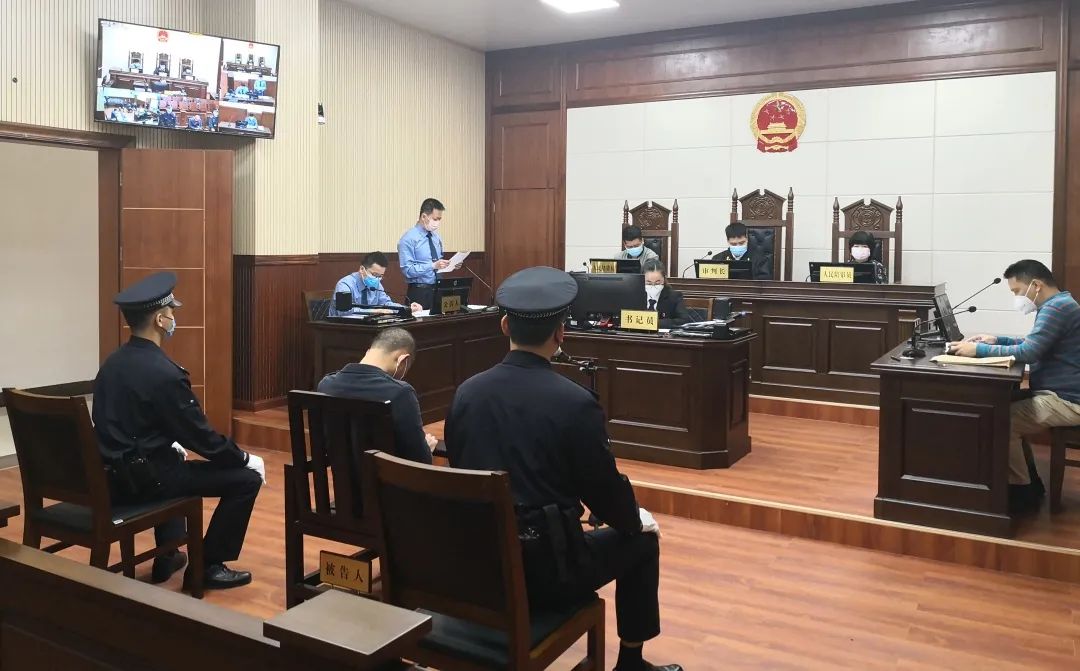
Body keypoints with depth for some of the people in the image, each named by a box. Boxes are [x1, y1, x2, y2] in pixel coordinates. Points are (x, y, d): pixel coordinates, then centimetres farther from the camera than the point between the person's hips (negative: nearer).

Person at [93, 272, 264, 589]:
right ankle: (209, 565, 7)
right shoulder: (164, 373, -22)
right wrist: (245, 458, -2)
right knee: (247, 477, -5)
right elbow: (201, 436, -17)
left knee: (174, 459, 39)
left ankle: (167, 558, 40)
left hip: (113, 473, 10)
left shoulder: (111, 363, 6)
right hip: (141, 478, -9)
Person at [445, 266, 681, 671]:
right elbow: (605, 488, -8)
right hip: (544, 570, -5)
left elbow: (461, 473, 8)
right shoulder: (575, 402, -18)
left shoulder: (466, 392, -4)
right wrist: (636, 520, 14)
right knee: (641, 540, 19)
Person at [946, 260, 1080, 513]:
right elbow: (1034, 344, 24)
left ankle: (1022, 492, -4)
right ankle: (1029, 484, 16)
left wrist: (979, 350, -21)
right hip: (1057, 393, 11)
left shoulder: (1056, 307, -19)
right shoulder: (1057, 305, 15)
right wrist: (997, 340, 11)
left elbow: (1028, 352, -27)